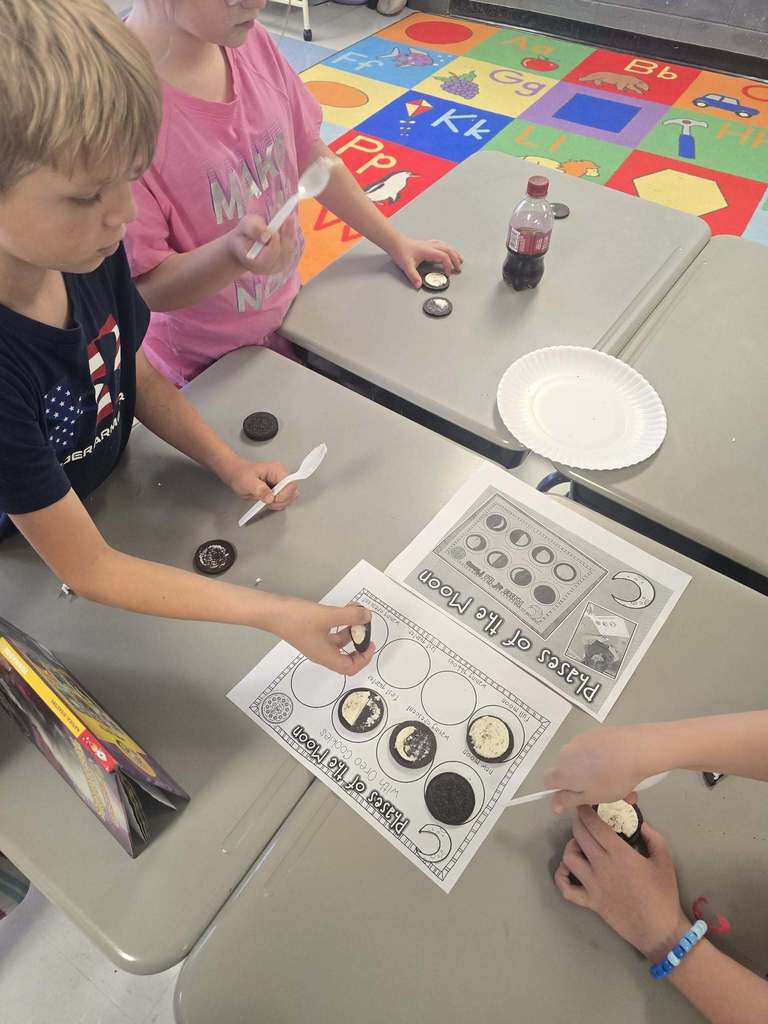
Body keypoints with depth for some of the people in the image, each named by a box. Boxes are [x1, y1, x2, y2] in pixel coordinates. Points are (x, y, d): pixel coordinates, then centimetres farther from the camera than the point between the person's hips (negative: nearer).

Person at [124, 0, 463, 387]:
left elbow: (313, 158, 4)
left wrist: (396, 243, 8)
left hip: (288, 313, 6)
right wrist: (233, 253, -41)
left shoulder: (250, 41, -9)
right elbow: (144, 287, -23)